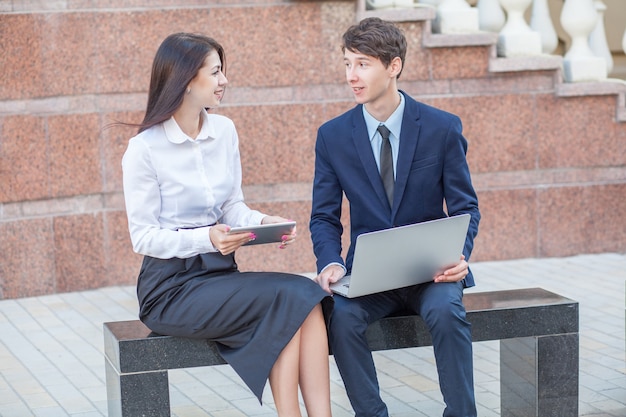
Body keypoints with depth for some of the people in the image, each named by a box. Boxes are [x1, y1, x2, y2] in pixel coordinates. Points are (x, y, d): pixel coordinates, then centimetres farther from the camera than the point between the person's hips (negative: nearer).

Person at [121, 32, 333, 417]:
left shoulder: (225, 130, 7)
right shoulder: (145, 148, -10)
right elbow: (143, 237, -9)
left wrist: (262, 222, -8)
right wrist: (204, 238, -24)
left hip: (220, 271, 6)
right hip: (171, 286, -6)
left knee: (307, 296, -22)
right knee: (284, 301, -25)